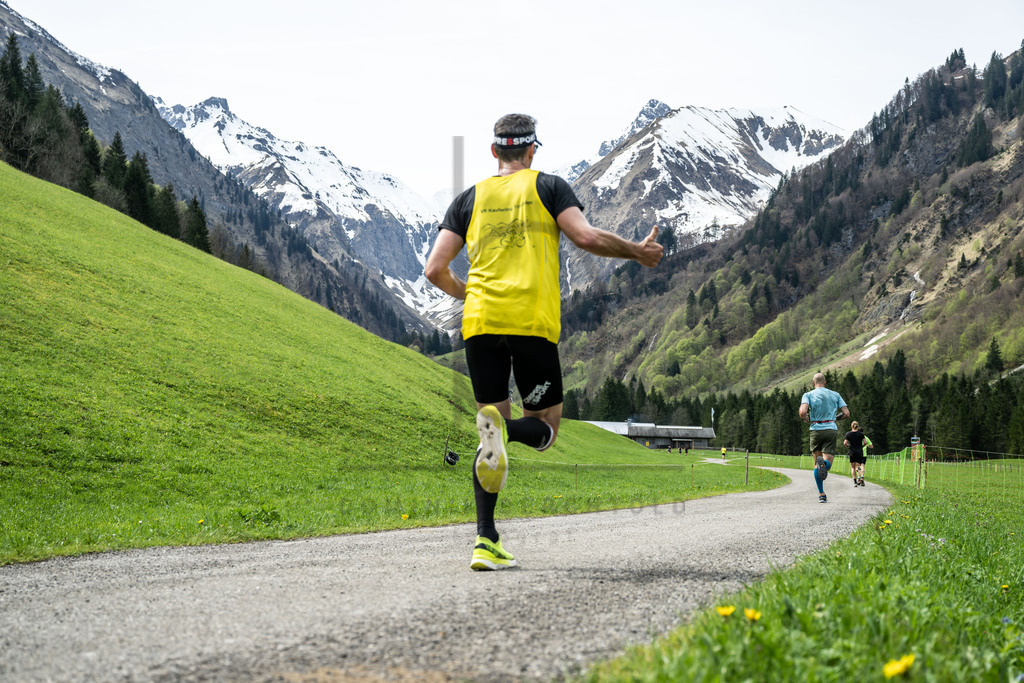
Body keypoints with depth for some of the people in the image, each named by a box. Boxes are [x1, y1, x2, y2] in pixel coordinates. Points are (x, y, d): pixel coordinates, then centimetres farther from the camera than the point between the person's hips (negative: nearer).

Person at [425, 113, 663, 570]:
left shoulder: (469, 198, 16)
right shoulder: (548, 186, 8)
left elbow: (435, 269, 9)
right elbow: (586, 238, -7)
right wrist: (638, 252, 9)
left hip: (480, 324, 3)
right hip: (533, 323, -3)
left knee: (491, 434, 11)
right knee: (545, 426, 10)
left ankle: (486, 541, -1)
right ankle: (504, 429, -27)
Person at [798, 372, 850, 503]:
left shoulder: (808, 395, 2)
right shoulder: (835, 395, 9)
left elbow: (803, 411, -16)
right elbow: (846, 413, 4)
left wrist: (805, 418, 6)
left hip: (816, 429, 0)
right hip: (831, 429, 0)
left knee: (816, 464, 14)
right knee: (827, 464, -1)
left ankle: (821, 494, 10)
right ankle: (824, 463, -39)